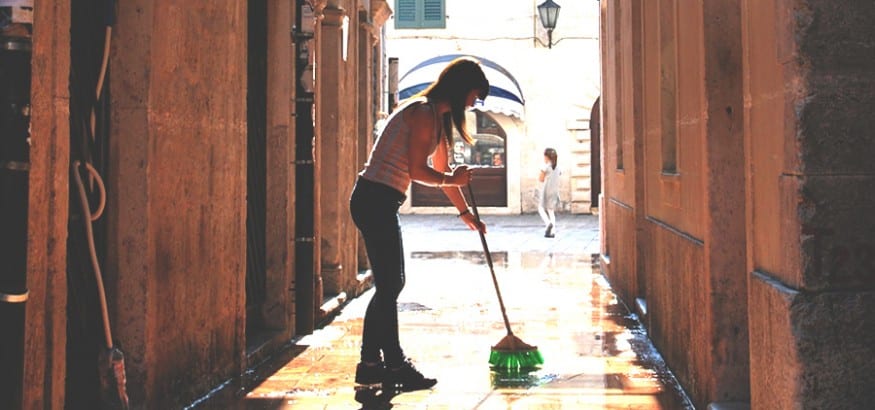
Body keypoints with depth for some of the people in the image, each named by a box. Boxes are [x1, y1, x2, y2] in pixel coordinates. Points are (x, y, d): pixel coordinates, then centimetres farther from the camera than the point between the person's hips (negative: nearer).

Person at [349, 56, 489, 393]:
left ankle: (371, 363, 20)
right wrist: (453, 179, -2)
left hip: (378, 203, 10)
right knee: (389, 284, -6)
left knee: (389, 284, 13)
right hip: (375, 200, -10)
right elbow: (417, 171, -19)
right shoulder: (423, 112, -14)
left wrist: (465, 212, 30)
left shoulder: (439, 117, 18)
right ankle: (394, 365, 2)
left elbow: (443, 170, 27)